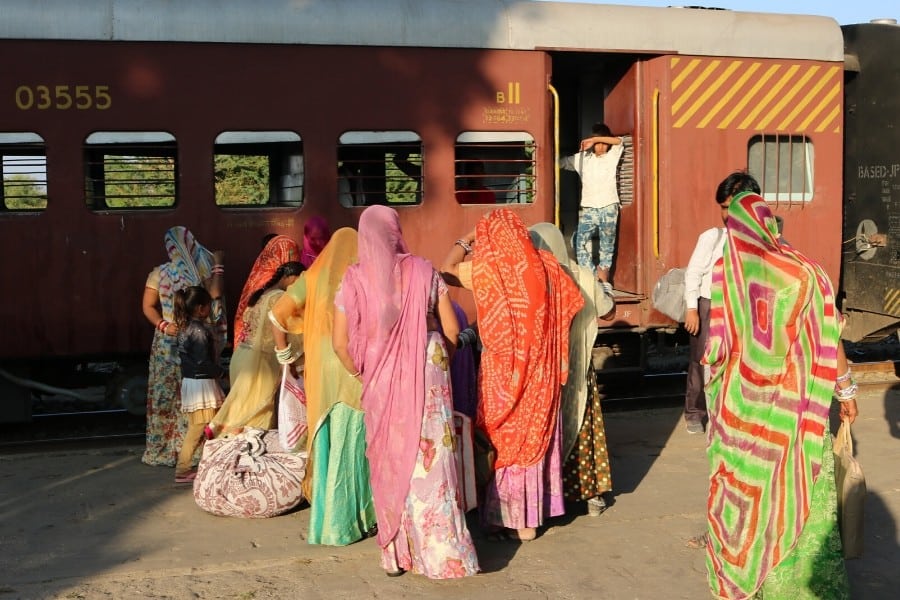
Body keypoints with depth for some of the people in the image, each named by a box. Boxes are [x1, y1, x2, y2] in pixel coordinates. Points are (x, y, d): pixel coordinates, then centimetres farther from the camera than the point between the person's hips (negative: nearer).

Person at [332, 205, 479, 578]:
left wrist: (361, 375, 13)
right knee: (430, 461, 4)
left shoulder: (353, 280, -3)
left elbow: (341, 343, -3)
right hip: (426, 378, -1)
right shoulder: (423, 271, -3)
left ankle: (396, 553, 19)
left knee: (390, 464, 12)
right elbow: (451, 329, -1)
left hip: (380, 384, 1)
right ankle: (442, 551, 6)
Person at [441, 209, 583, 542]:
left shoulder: (484, 268, -12)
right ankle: (530, 520, 21)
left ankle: (504, 520, 12)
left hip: (503, 372, -4)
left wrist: (466, 239, 12)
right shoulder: (545, 265, -1)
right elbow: (572, 303, 7)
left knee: (502, 440, 7)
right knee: (535, 437, 13)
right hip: (540, 372, 4)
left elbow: (447, 270, 2)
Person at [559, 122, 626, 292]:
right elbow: (561, 162, 16)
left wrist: (595, 138, -13)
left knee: (607, 246, 1)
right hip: (587, 209, 1)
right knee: (581, 244, -11)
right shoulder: (581, 158, 10)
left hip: (608, 208, -1)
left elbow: (620, 141, -9)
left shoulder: (612, 156, 6)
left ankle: (603, 280, 6)